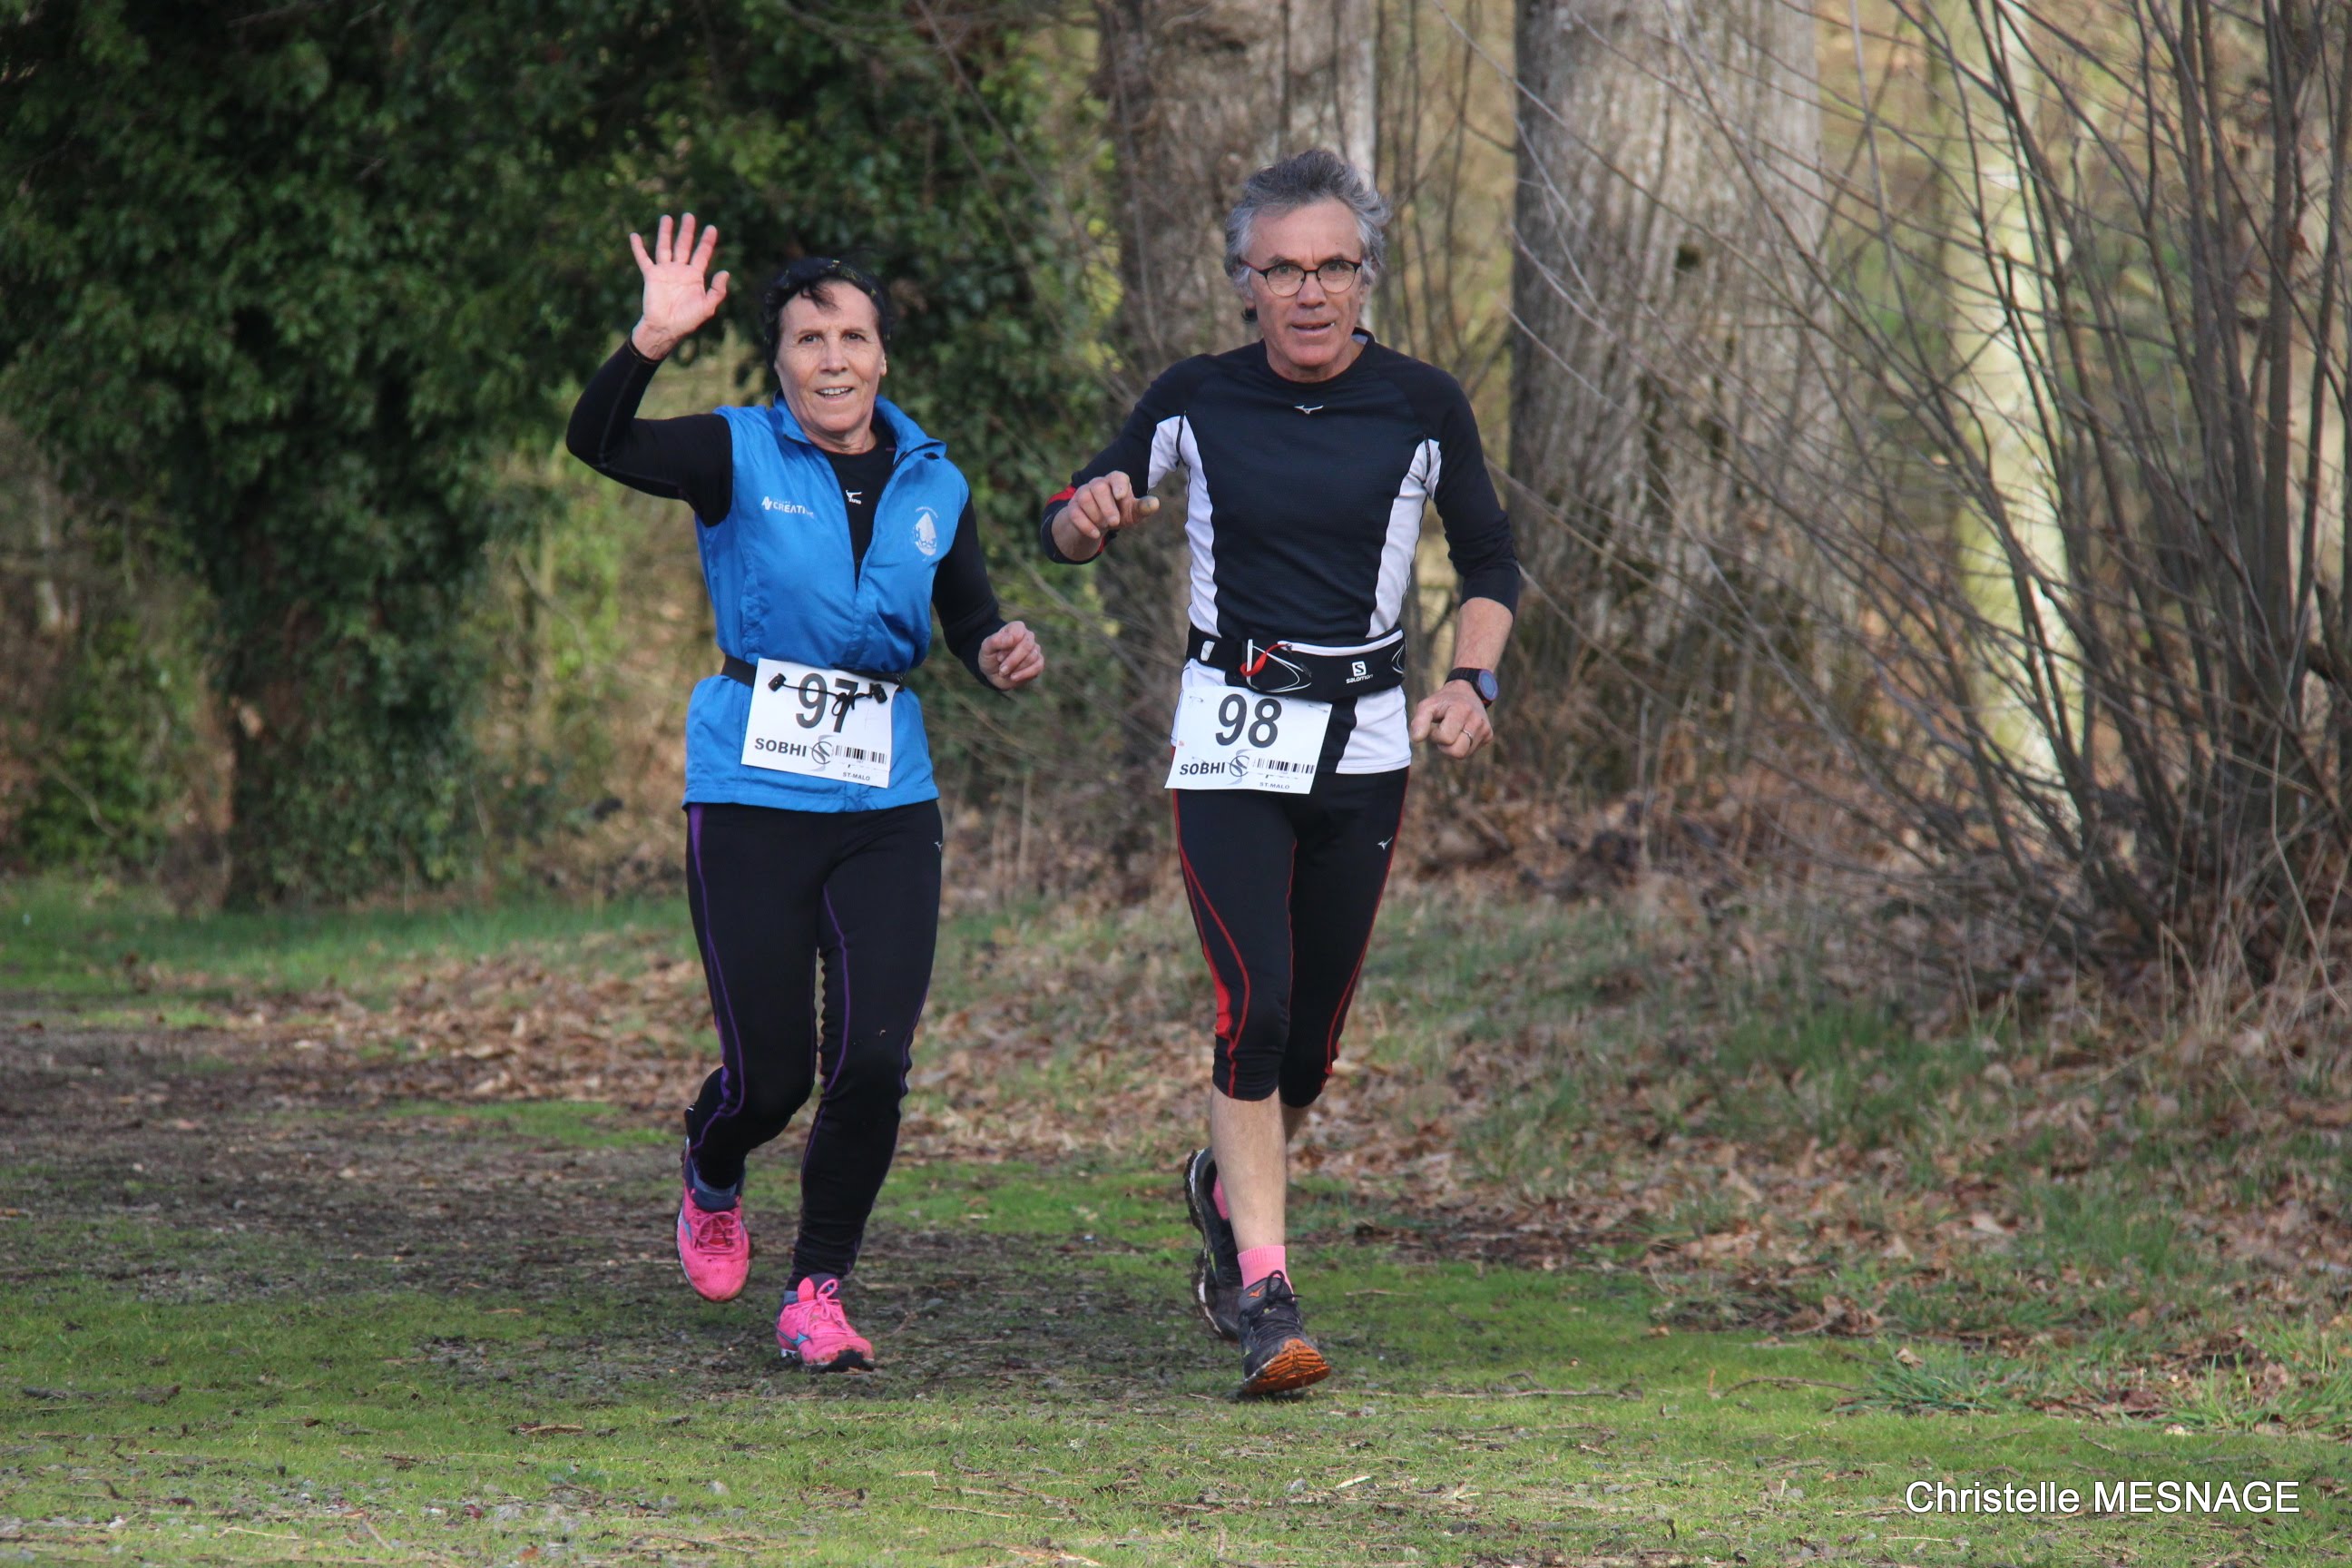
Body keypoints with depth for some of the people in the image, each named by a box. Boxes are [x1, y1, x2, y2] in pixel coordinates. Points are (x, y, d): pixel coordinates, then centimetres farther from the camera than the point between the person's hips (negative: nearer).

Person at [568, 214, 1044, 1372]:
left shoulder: (933, 486, 9)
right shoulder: (738, 459, -3)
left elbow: (973, 630, 16)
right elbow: (596, 443, -18)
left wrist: (1005, 656, -7)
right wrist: (652, 341, -34)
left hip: (887, 806, 3)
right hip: (753, 792, -3)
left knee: (873, 1063, -10)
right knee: (768, 1076, -2)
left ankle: (818, 1295, 7)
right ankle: (712, 1179, 35)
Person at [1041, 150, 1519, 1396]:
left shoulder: (1421, 408, -1)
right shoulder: (1196, 403, -1)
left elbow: (1490, 564, 11)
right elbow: (1069, 529, 9)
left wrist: (1470, 682, -6)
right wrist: (1088, 520, -15)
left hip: (1366, 742, 2)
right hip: (1230, 734, -2)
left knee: (1310, 1035, 7)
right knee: (1257, 1004, -17)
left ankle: (1227, 1186, 38)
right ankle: (1263, 1291, -15)